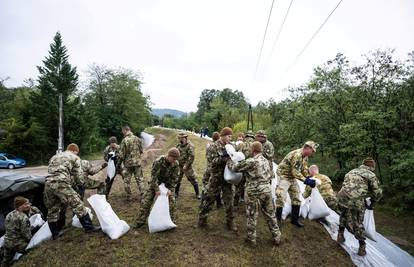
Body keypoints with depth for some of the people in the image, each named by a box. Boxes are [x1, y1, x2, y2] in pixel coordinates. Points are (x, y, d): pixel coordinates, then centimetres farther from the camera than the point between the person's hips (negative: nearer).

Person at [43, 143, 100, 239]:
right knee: (78, 205, 1)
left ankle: (55, 233, 31)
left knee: (52, 210, 19)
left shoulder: (54, 157, 30)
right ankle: (89, 227, 5)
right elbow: (76, 175, 8)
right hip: (61, 184, -6)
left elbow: (50, 171, 25)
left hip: (48, 184, 7)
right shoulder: (75, 157, 12)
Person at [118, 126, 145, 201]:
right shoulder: (138, 139, -1)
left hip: (128, 163, -3)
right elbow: (141, 151, 7)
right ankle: (142, 195, 15)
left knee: (127, 181, 12)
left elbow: (122, 154, -12)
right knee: (140, 179, 12)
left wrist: (118, 164, 1)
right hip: (137, 162, 3)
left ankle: (128, 196, 19)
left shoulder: (124, 140, -14)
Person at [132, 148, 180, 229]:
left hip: (168, 184, 2)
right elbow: (153, 176, -24)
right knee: (146, 201, -4)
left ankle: (171, 220, 16)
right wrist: (156, 189, -24)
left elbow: (175, 178, -9)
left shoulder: (176, 164, -17)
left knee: (171, 202, -4)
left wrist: (171, 189, -17)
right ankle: (140, 221, 10)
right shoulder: (158, 162, -28)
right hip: (156, 183, -2)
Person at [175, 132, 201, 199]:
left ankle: (197, 194, 16)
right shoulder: (178, 145, 6)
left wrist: (186, 165, -21)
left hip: (187, 166, -6)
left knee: (193, 179, 3)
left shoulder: (190, 146, -15)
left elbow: (191, 157, -20)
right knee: (177, 179, 13)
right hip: (179, 166, 6)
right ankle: (176, 193, 32)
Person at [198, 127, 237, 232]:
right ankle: (202, 219, 24)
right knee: (209, 199, 8)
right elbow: (211, 160, -18)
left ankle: (230, 221, 25)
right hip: (216, 177, -4)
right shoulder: (214, 146, -10)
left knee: (229, 200, 10)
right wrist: (223, 157, -27)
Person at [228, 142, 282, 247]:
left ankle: (251, 239, 21)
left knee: (252, 216, 8)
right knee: (270, 214, 18)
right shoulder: (266, 160, 9)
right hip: (267, 190, 7)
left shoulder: (251, 161, -16)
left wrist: (229, 162, 14)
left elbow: (236, 167, -9)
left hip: (255, 192, -7)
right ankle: (276, 237, 28)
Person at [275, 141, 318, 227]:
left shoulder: (305, 157, 3)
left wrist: (309, 178, -7)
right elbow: (295, 172, -29)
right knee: (281, 198, -12)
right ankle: (277, 220, 0)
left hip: (292, 178, 10)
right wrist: (306, 180, -30)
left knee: (296, 198, 12)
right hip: (284, 176, -10)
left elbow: (304, 169, 9)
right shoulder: (296, 155, -27)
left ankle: (295, 219, 23)